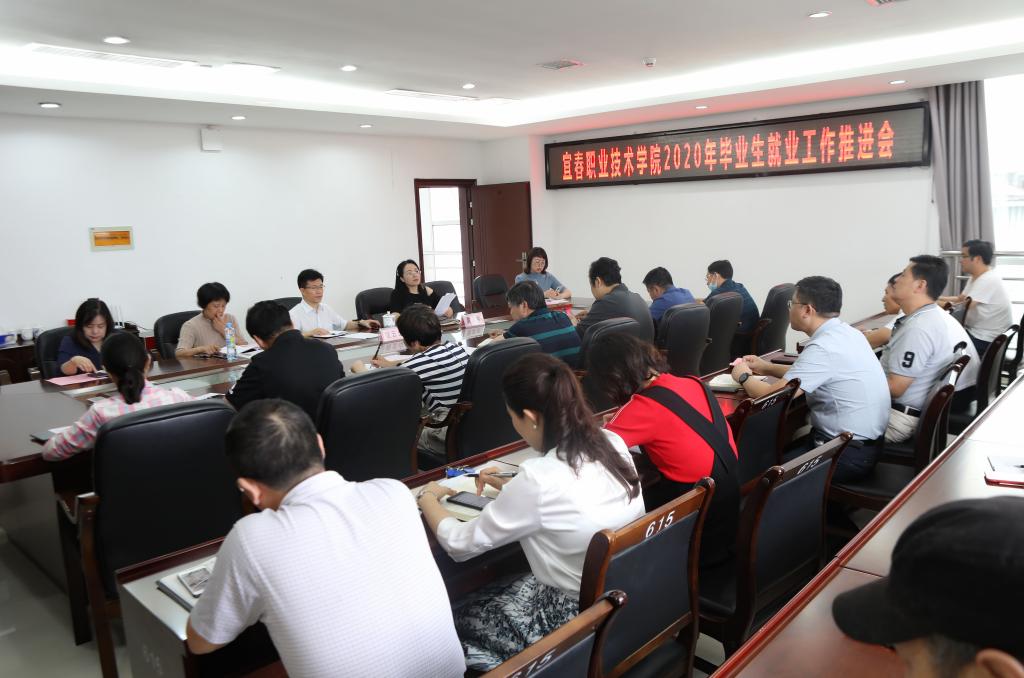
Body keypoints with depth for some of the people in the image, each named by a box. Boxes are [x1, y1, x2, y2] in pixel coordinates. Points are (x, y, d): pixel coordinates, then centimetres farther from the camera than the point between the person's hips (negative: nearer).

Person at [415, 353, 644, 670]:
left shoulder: (539, 479, -28)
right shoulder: (613, 443, -7)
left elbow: (459, 543, -15)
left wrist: (426, 496, 3)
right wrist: (508, 486, 16)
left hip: (578, 618, -7)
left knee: (459, 618, 15)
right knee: (492, 596, 24)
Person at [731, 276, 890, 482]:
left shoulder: (823, 348, -24)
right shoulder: (846, 333, 4)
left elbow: (772, 396, -22)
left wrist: (744, 377, -3)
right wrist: (767, 367, 20)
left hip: (848, 455, -8)